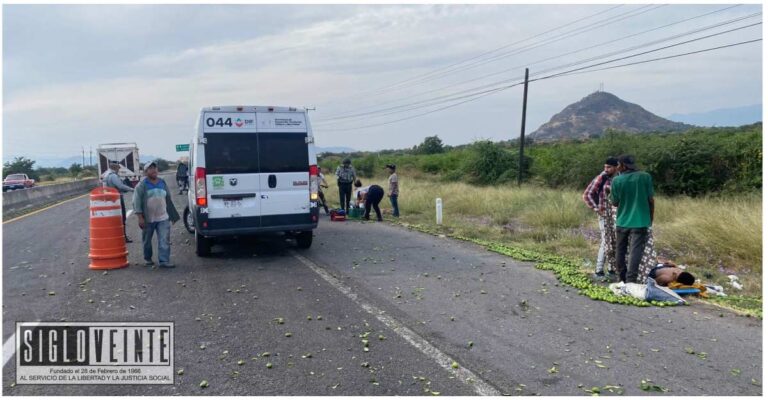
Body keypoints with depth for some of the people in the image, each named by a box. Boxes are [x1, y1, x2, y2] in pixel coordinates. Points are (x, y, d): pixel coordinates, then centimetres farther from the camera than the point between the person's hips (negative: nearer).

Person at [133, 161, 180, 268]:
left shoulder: (163, 183, 9)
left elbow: (168, 199, 17)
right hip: (148, 219, -2)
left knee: (164, 241, -6)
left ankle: (164, 261, -6)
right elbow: (137, 202, -8)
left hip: (163, 218, 2)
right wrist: (140, 217, -15)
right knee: (147, 241, 13)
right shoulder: (142, 185, -5)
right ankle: (147, 259, 31)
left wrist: (172, 214, 16)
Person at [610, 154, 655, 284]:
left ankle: (622, 279, 24)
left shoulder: (616, 180, -7)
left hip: (622, 221, 1)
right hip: (640, 221, -1)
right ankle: (630, 281, -9)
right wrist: (651, 218, 11)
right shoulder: (645, 177, -5)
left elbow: (615, 202, 0)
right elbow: (650, 200, 0)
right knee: (635, 252, -2)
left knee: (620, 251, 15)